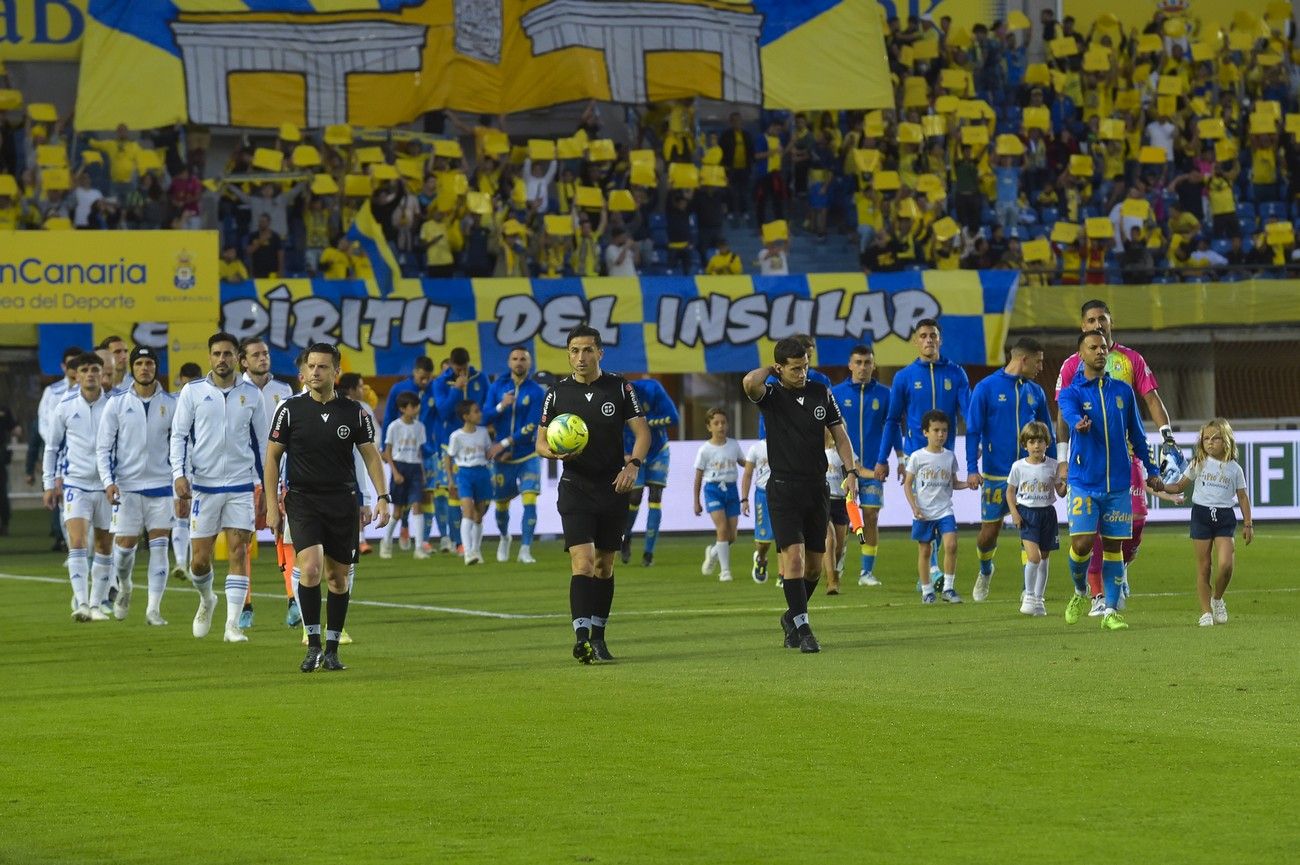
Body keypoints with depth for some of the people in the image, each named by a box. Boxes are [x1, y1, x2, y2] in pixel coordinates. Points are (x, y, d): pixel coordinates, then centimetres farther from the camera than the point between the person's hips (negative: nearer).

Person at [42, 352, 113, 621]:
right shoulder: (65, 407, -1)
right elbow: (52, 447, 9)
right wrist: (49, 484, 7)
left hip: (107, 486, 1)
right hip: (75, 484, -1)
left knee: (104, 548, 8)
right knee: (77, 543, -16)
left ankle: (97, 604, 19)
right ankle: (81, 603, -22)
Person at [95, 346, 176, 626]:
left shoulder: (170, 404, 4)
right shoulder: (117, 404, 1)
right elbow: (103, 447, 2)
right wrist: (108, 482, -10)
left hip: (161, 485, 1)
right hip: (126, 485, -1)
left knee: (159, 547, -5)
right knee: (125, 545, -1)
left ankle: (154, 608, 0)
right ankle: (124, 587, 30)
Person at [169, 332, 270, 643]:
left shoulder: (251, 395, 6)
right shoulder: (193, 392, 1)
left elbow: (262, 441, 13)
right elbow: (179, 435, 2)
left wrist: (268, 486, 11)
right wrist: (179, 474, -12)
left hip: (241, 486, 1)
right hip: (203, 486, -1)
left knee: (238, 553, -7)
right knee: (199, 559, 1)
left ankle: (233, 624, -6)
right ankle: (206, 600, 33)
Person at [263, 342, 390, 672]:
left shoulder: (354, 412, 1)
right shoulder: (290, 410, -1)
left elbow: (371, 455, 8)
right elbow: (272, 457, 4)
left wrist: (382, 497, -3)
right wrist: (271, 503, -2)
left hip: (343, 502, 2)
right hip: (302, 500, -2)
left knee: (337, 576, 5)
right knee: (310, 567, -20)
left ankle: (331, 649, 16)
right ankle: (313, 645, -12)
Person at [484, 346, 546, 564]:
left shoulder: (537, 392, -6)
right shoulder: (497, 387, 3)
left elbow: (531, 428, -13)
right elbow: (485, 418, -3)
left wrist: (504, 444, -16)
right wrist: (500, 407, -23)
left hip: (528, 456, -2)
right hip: (502, 457, 2)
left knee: (530, 500, -15)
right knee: (501, 504, 10)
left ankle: (525, 550, -11)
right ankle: (504, 538, 39)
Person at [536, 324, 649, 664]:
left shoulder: (619, 388, 1)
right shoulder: (557, 393, 1)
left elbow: (642, 431, 2)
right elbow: (541, 442, 8)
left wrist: (633, 464, -16)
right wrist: (554, 452, -16)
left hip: (613, 487, 2)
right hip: (576, 487, -1)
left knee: (604, 565, 9)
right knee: (582, 562, -16)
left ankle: (598, 637, 20)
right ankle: (581, 636, -24)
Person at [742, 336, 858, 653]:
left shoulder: (821, 393, 6)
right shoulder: (771, 395, -6)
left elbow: (840, 436, 11)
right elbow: (750, 382, -30)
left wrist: (851, 473, 0)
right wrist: (770, 370, -9)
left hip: (816, 487, 4)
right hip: (783, 488, -4)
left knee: (814, 564, 8)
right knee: (793, 555, -16)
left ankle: (792, 617, 29)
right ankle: (802, 627, -14)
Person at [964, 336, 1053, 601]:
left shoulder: (1035, 392, 8)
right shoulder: (986, 388, -4)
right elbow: (973, 431, -5)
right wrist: (972, 469, -13)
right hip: (995, 475, -2)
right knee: (989, 531, 6)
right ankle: (985, 572, 36)